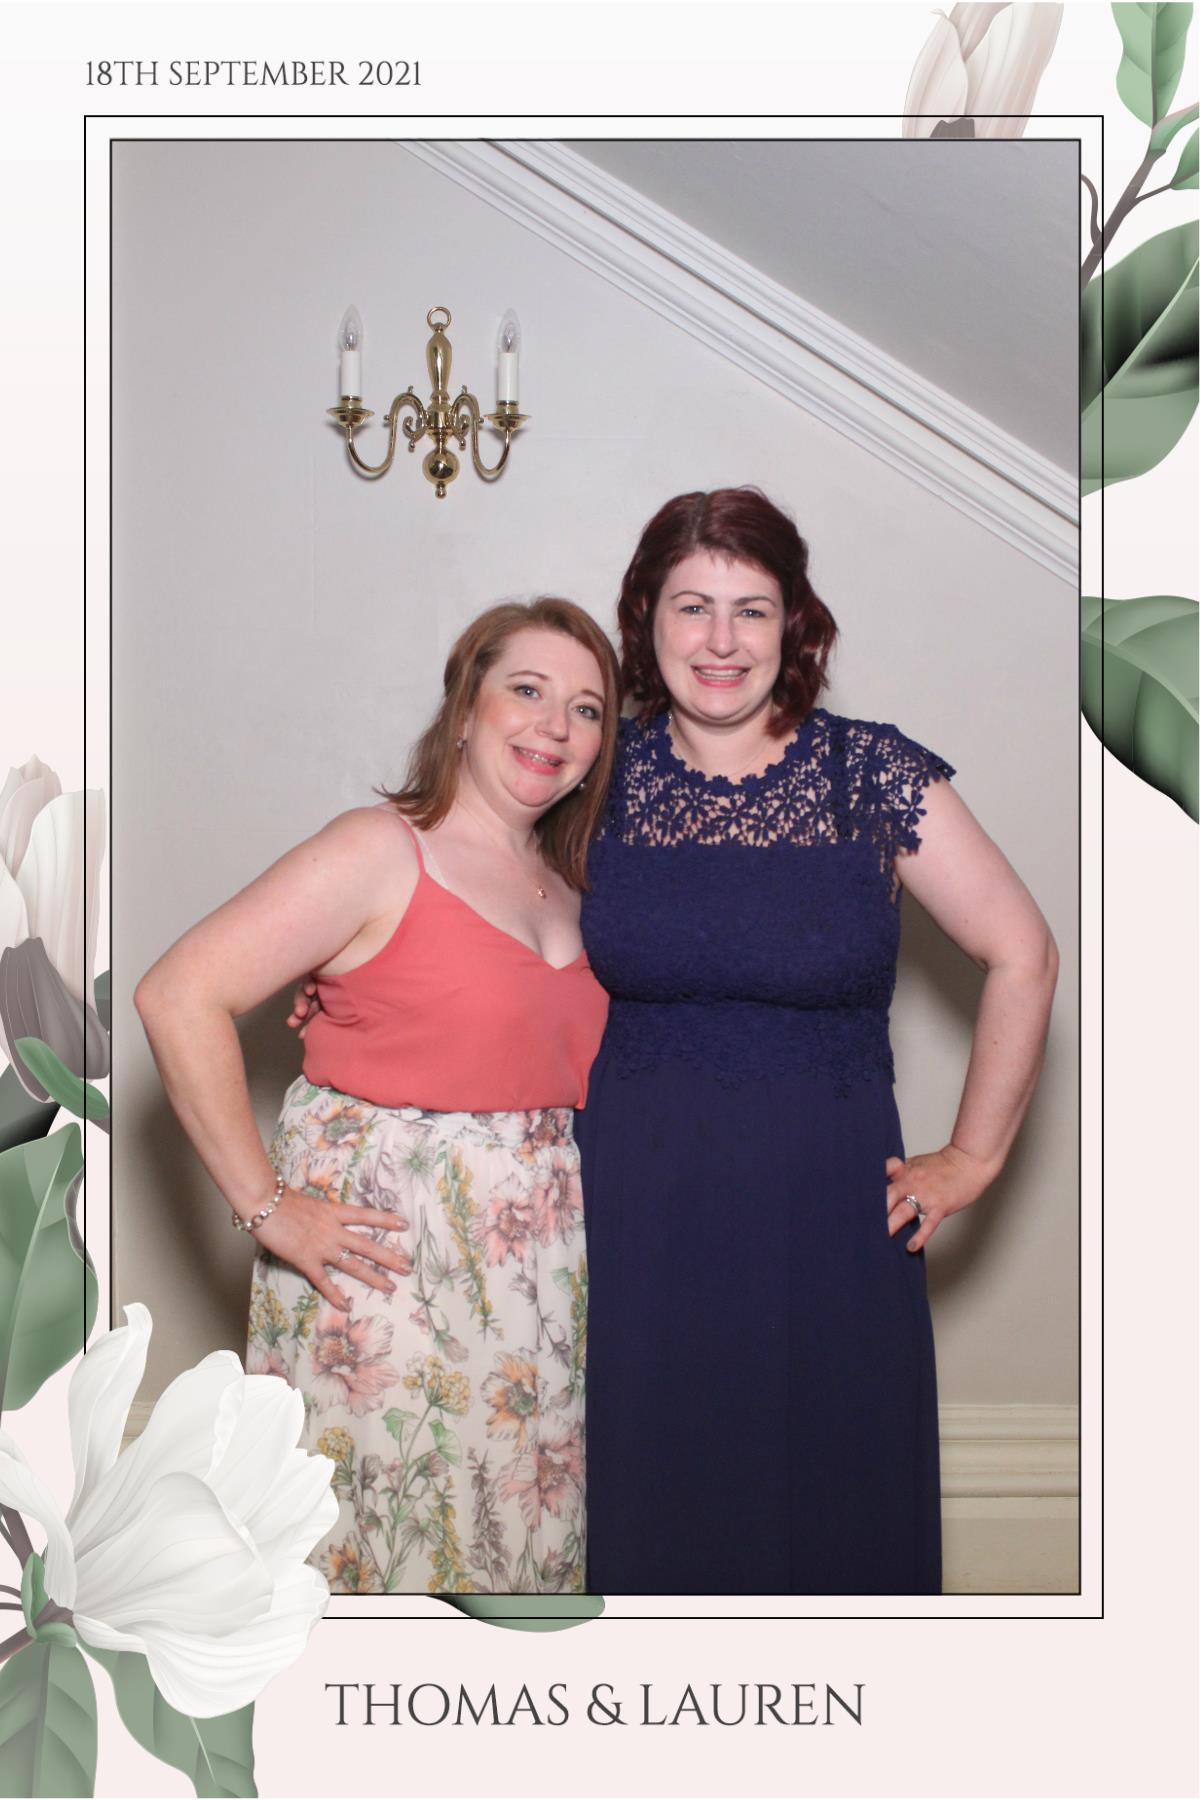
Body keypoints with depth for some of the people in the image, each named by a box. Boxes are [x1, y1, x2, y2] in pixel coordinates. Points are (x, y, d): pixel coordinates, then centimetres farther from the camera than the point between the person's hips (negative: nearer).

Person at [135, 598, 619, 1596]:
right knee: (381, 1537, 2)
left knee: (514, 1531, 13)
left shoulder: (565, 887, 12)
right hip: (387, 1256, -6)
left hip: (536, 1273, 7)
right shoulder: (383, 849, -10)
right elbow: (178, 998, -16)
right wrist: (264, 1204, -16)